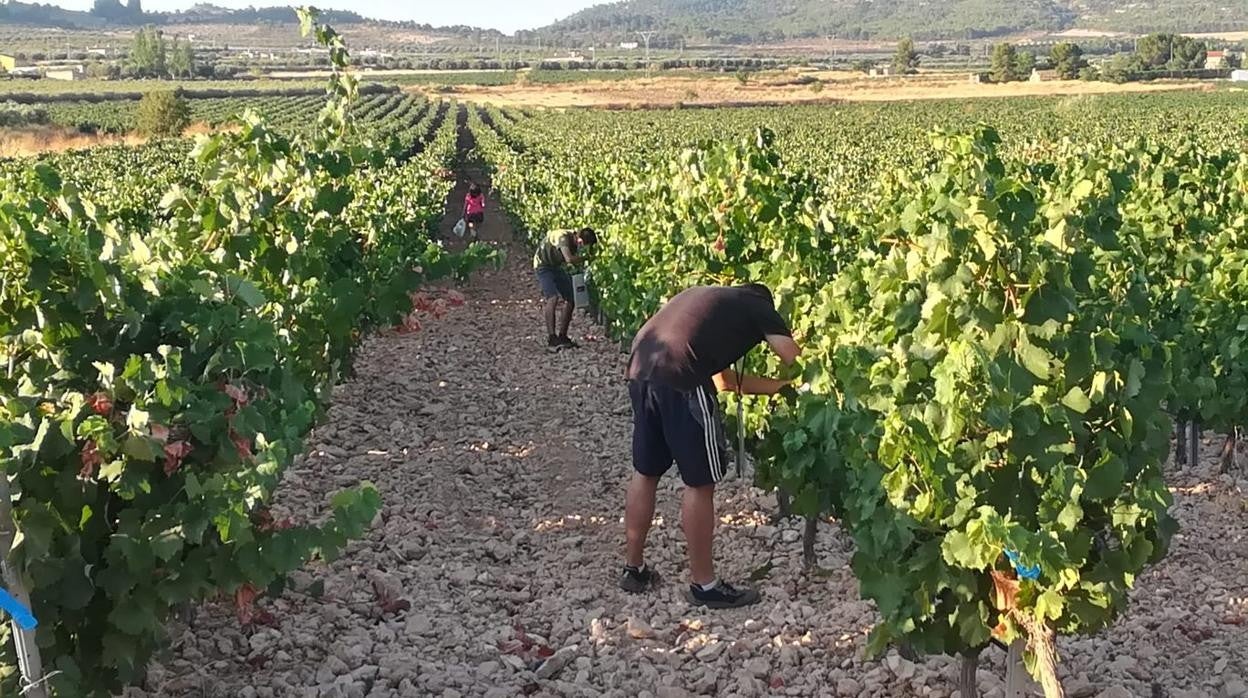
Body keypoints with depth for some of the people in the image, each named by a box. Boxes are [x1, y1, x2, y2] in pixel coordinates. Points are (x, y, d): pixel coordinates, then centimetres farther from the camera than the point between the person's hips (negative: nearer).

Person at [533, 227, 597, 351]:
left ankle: (562, 337, 14)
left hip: (557, 266, 8)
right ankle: (551, 339, -25)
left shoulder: (575, 241, -7)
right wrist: (585, 258, -30)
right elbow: (569, 259, -43)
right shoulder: (562, 237, -31)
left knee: (570, 300, 3)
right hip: (543, 265, -8)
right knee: (553, 298, -25)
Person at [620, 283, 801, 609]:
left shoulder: (710, 300, 35)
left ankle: (634, 568, 32)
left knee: (645, 473, 21)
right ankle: (704, 585, 15)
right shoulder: (759, 308, 16)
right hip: (680, 378, -8)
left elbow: (723, 378, 36)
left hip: (641, 369, 8)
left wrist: (779, 385, 39)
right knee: (700, 484, 5)